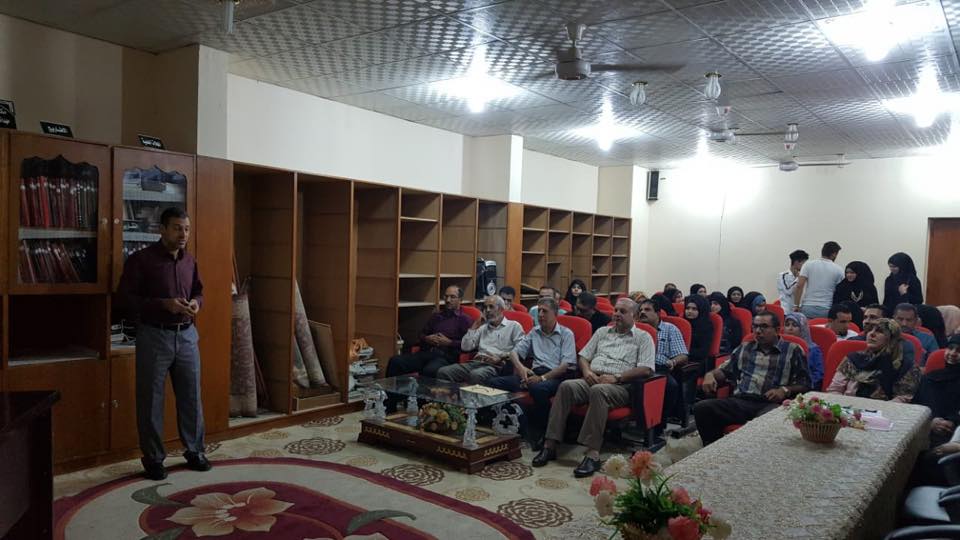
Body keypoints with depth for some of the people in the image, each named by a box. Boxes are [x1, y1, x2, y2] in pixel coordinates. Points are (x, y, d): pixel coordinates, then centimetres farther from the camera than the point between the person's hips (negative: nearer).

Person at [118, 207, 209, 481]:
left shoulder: (190, 261, 8)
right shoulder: (140, 259, -9)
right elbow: (127, 298, -11)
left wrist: (196, 303, -4)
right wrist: (165, 304, -21)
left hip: (187, 335, 5)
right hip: (154, 336, -5)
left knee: (192, 396, 10)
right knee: (151, 400, 4)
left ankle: (194, 451, 24)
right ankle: (153, 458, 17)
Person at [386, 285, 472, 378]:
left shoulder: (465, 319, 7)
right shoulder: (436, 316, 27)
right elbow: (422, 334, 31)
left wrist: (449, 342, -10)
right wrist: (426, 339, 8)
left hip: (446, 356, -6)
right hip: (427, 352, 6)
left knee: (429, 370, -41)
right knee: (395, 361, -18)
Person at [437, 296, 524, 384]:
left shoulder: (514, 326, 13)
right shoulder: (482, 328, 27)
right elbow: (465, 347, 19)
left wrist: (500, 358, -14)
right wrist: (474, 327, 14)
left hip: (496, 365, -5)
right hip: (476, 362, 5)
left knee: (476, 375, -41)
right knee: (443, 372, -20)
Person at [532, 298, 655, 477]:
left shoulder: (643, 337, 9)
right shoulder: (602, 332, 25)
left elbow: (646, 369, -4)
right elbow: (583, 356, 22)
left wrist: (616, 377, -13)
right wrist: (587, 371, -1)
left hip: (620, 386, -4)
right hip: (593, 380, 5)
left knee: (598, 390, -38)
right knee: (566, 386, -27)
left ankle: (593, 453, -40)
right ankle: (550, 445, -28)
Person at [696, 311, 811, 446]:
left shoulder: (793, 351, 14)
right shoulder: (744, 348, 25)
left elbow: (805, 383, 9)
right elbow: (725, 370, 29)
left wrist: (785, 390, -10)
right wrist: (710, 375, 7)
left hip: (772, 404, -3)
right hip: (740, 401, 4)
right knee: (701, 408, -22)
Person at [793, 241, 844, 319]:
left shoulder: (808, 265, 1)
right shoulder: (838, 270, 2)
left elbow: (799, 286, -6)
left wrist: (796, 305, -2)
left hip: (807, 308, 1)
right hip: (826, 310, -1)